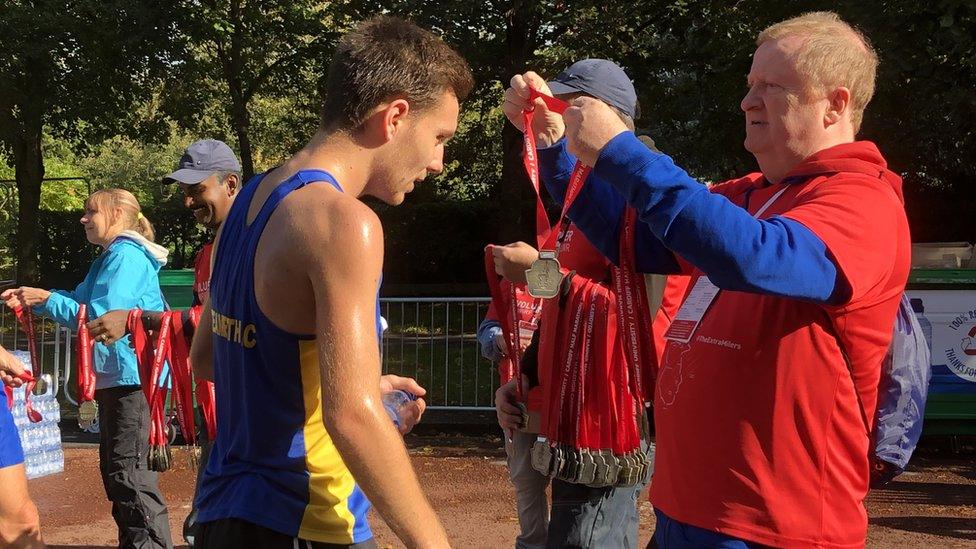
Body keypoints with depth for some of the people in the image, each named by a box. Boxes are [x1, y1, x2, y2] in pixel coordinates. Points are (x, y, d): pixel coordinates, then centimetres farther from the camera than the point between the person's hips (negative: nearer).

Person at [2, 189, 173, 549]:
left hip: (133, 376, -11)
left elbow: (103, 317, -22)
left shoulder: (127, 256, -14)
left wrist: (47, 299, -16)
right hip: (115, 377, 11)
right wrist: (32, 299, 4)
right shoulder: (110, 259, 18)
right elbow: (81, 301, 16)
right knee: (114, 466, 16)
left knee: (129, 469, -10)